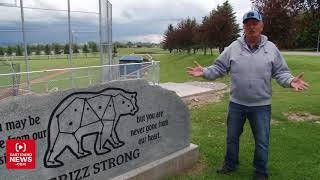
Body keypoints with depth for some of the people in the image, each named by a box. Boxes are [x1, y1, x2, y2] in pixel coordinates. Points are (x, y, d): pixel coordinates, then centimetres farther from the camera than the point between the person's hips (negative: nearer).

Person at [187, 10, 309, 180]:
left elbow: (281, 72, 2)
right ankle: (230, 164, 39)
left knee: (262, 141, 11)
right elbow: (219, 68, -2)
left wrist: (291, 81, -18)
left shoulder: (271, 49, -2)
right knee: (232, 137, 16)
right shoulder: (233, 47, -3)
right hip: (236, 104, 1)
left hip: (261, 105, -1)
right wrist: (204, 72, -17)